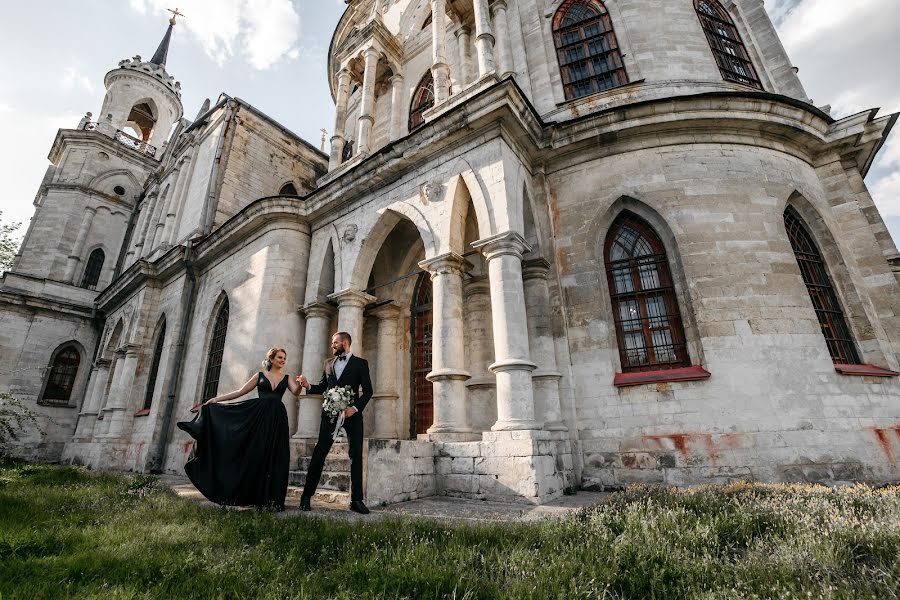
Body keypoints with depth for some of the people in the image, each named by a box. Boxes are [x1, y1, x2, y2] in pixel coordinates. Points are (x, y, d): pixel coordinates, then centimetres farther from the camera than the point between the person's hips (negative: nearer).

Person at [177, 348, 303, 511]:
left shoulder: (286, 378, 11)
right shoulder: (260, 375, 11)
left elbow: (296, 392, -7)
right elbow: (240, 392, 11)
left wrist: (300, 384, -29)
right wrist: (217, 399, 6)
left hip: (277, 419, 0)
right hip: (258, 415, 0)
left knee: (273, 457, 0)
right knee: (254, 455, 2)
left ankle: (270, 499, 8)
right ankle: (250, 496, 14)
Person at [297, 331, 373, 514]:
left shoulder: (360, 363, 1)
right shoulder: (328, 363, 14)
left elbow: (367, 390, -4)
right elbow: (322, 387, 16)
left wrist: (355, 408, -17)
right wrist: (308, 386, -4)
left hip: (351, 414, -3)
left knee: (356, 456, 0)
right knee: (319, 453, 0)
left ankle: (356, 500, 9)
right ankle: (306, 495, 13)